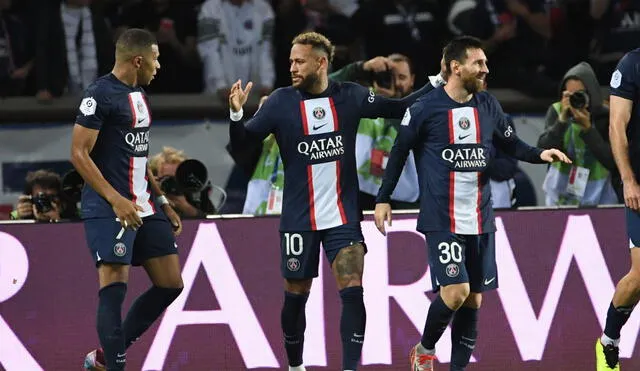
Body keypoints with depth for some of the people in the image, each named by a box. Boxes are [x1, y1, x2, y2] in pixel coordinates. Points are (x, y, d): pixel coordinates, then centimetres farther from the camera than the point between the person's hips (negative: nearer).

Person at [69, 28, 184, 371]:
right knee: (114, 288, -13)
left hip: (144, 207, 9)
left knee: (170, 285, 8)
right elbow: (79, 153, -15)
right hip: (109, 209, -9)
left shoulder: (138, 95, 16)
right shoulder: (100, 95, -12)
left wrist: (162, 200, 20)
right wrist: (115, 199, -23)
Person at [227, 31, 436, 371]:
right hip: (299, 220, 0)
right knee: (296, 296, 10)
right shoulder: (281, 102, -6)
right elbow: (241, 145, -6)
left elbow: (400, 109, 8)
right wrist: (236, 115, -25)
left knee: (352, 292, -12)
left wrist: (436, 84, -3)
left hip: (343, 217, 0)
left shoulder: (350, 97, -2)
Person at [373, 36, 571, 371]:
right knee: (456, 291, -16)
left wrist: (539, 154, -4)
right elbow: (399, 153, 1)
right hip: (442, 219, -5)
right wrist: (383, 199, 3)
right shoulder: (424, 109, -8)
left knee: (474, 299, 6)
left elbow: (510, 144, 15)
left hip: (480, 219, 5)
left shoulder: (488, 106, 5)